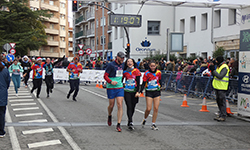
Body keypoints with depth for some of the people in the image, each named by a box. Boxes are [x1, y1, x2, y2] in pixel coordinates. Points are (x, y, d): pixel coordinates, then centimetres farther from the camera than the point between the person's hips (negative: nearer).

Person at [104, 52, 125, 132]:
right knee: (111, 105, 8)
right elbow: (105, 76, -11)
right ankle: (109, 116, 43)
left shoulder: (122, 64, 7)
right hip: (111, 88, -4)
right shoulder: (111, 65, -10)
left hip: (120, 87, 4)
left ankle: (118, 125, -4)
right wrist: (111, 81, -25)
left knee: (120, 105, -7)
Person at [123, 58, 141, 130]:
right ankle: (131, 123, -14)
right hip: (127, 91, 0)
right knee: (129, 107, -10)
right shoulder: (124, 72, 3)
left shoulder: (136, 71, -1)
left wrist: (137, 92, -10)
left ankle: (129, 120, 25)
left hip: (134, 91, 0)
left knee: (133, 107, 7)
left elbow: (138, 82, -3)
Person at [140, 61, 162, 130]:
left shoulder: (159, 72, 2)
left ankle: (153, 124, 8)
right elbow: (143, 83, -7)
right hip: (149, 92, -3)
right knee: (148, 109, -8)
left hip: (157, 91, 3)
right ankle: (144, 119, 22)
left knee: (156, 108, -2)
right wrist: (140, 92, -17)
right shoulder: (146, 73, -7)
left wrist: (160, 88, 18)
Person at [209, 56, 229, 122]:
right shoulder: (219, 66, 17)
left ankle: (223, 116, -3)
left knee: (222, 101, -7)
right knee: (218, 101, 14)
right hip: (217, 87, 10)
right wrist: (212, 70, 3)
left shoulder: (224, 67, -13)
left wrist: (213, 70, -19)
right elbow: (215, 75, 19)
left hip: (222, 87, -10)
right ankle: (221, 115, 22)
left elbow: (220, 76, -23)